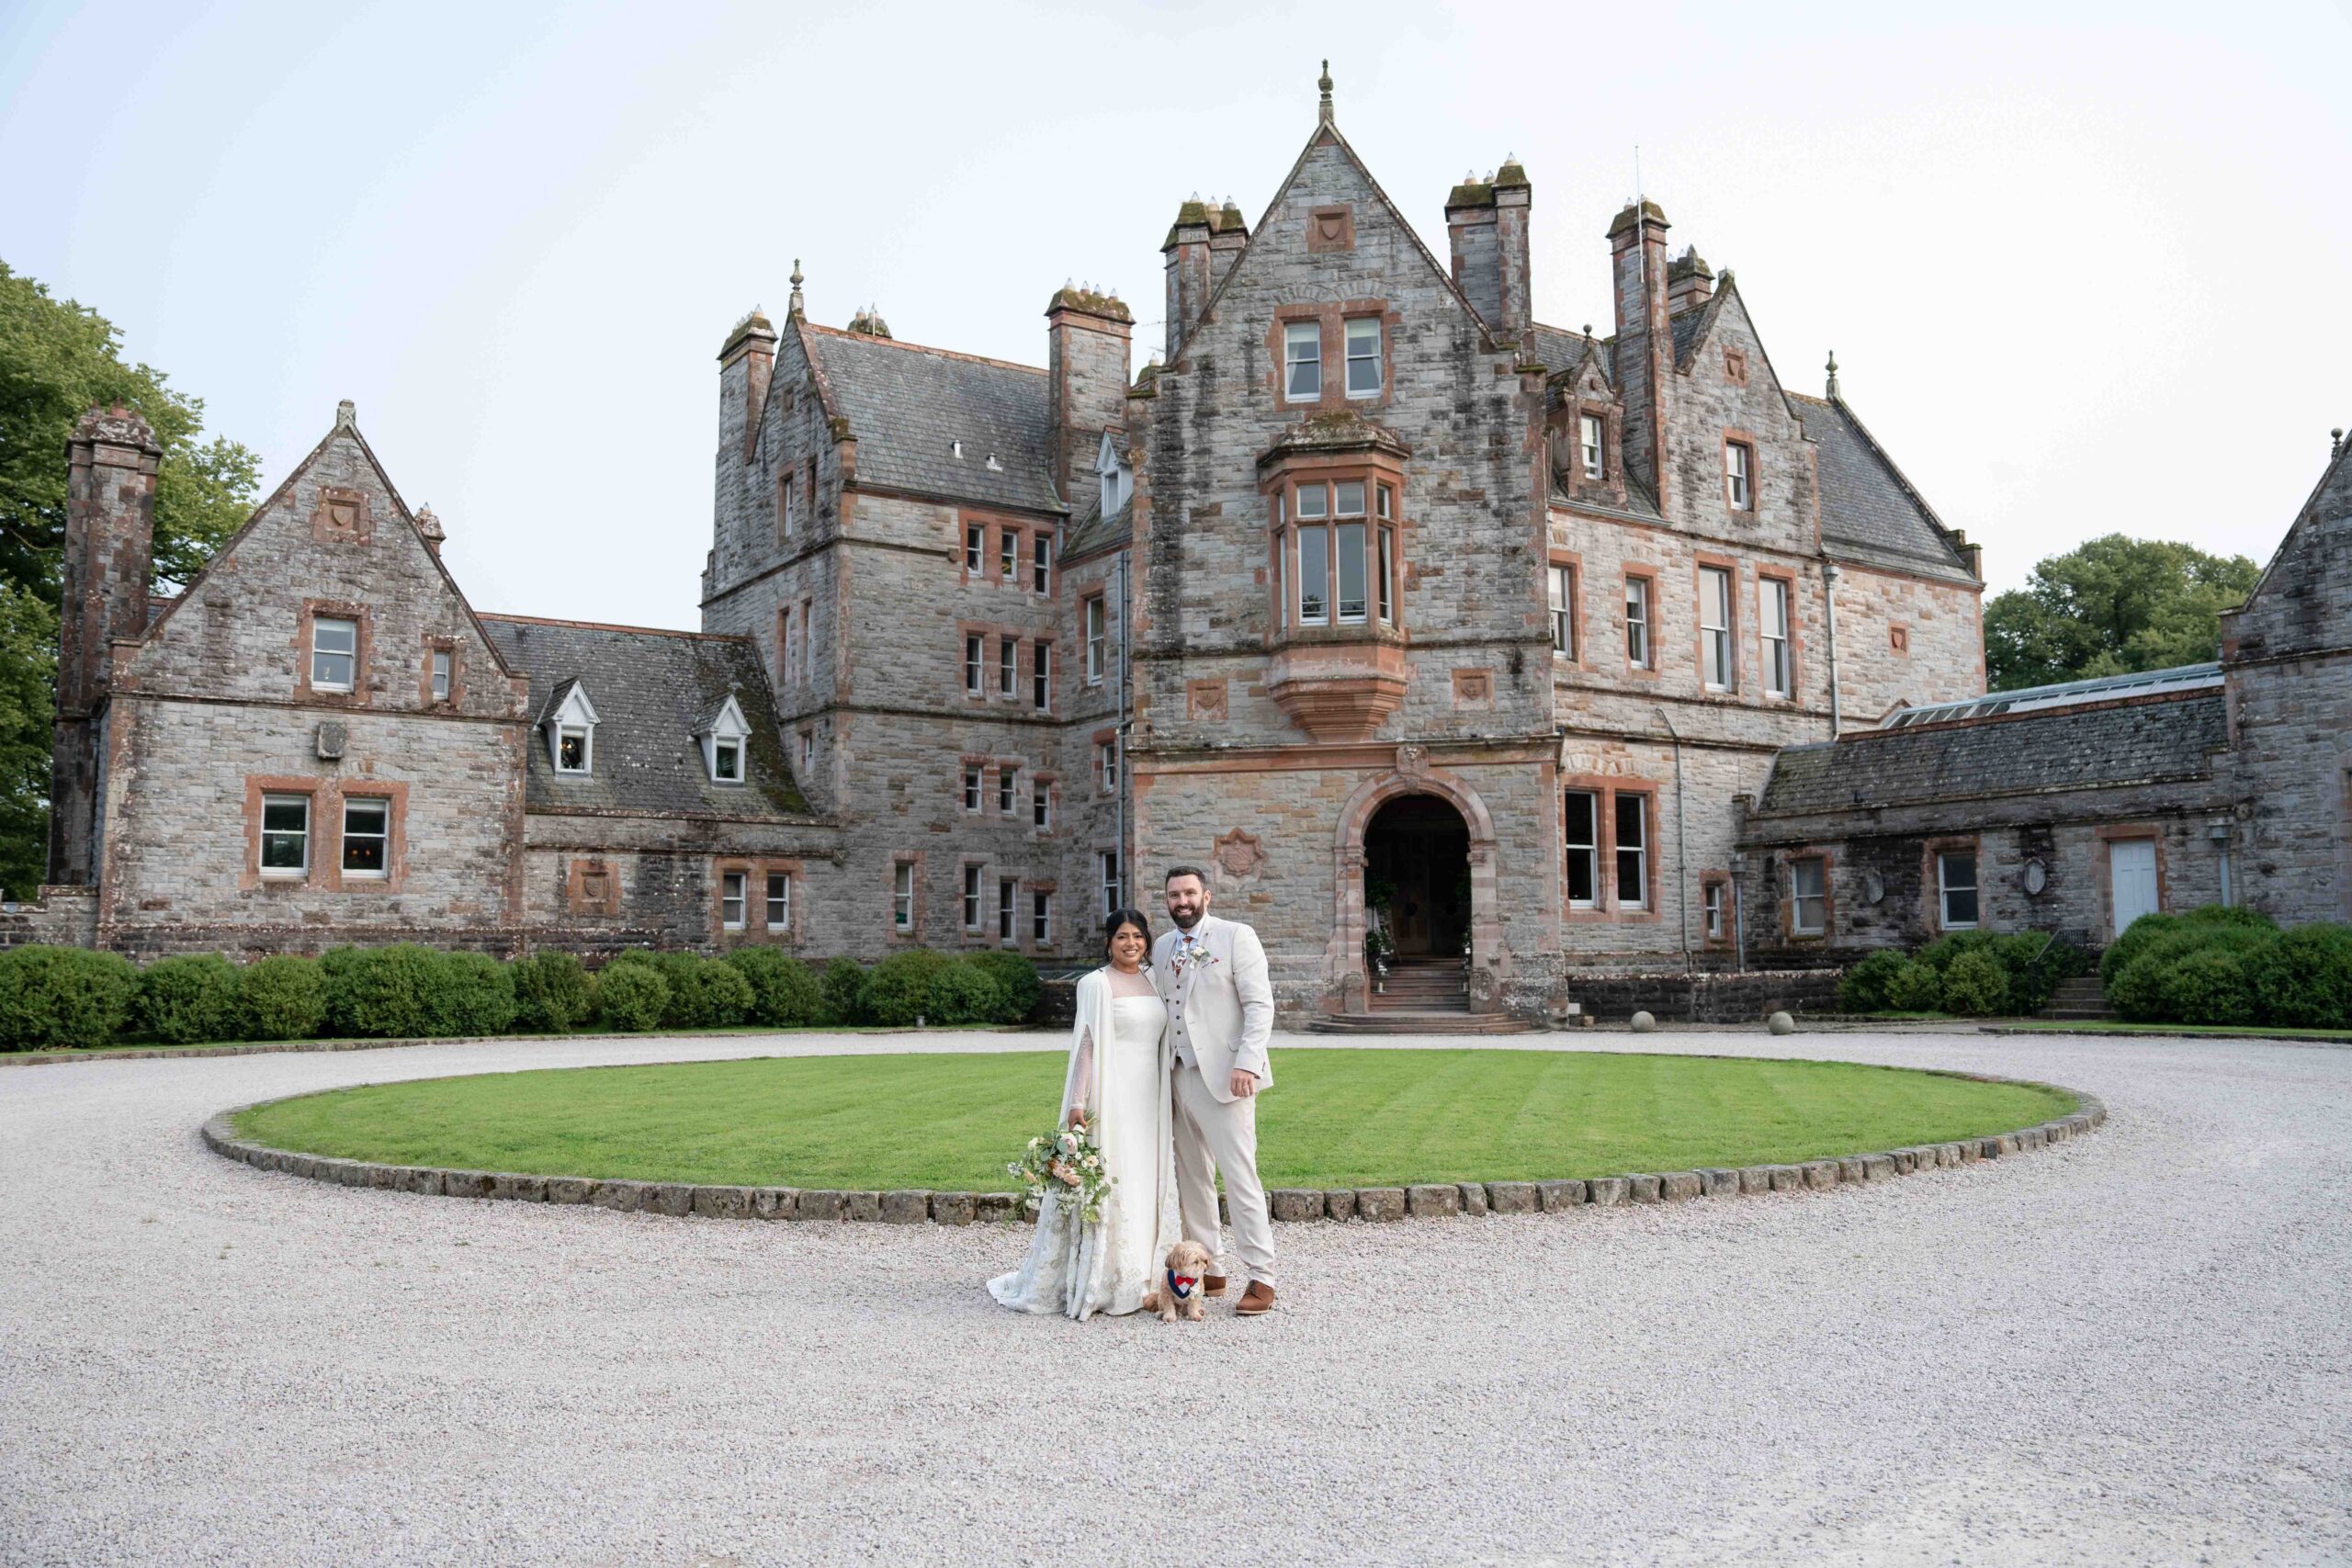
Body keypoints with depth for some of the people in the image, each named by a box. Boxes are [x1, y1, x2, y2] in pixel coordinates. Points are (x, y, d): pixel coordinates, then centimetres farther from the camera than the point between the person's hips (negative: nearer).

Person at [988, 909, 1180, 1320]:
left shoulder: (1152, 983, 14)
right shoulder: (1097, 984, -5)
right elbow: (1085, 1044, -10)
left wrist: (1166, 1104, 15)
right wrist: (1078, 1104, -16)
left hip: (1149, 1101, 7)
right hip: (1111, 1097, -7)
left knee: (1146, 1186, 8)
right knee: (1105, 1185, -5)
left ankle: (1137, 1278, 17)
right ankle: (1097, 1282, 2)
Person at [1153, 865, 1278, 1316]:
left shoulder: (1236, 937, -2)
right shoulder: (1161, 948, 15)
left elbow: (1259, 1005, -7)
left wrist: (1246, 1063, -18)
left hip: (1223, 1077, -6)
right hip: (1179, 1077, 6)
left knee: (1240, 1177, -8)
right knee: (1192, 1180, 9)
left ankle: (1262, 1278, -2)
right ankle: (1208, 1271, 18)